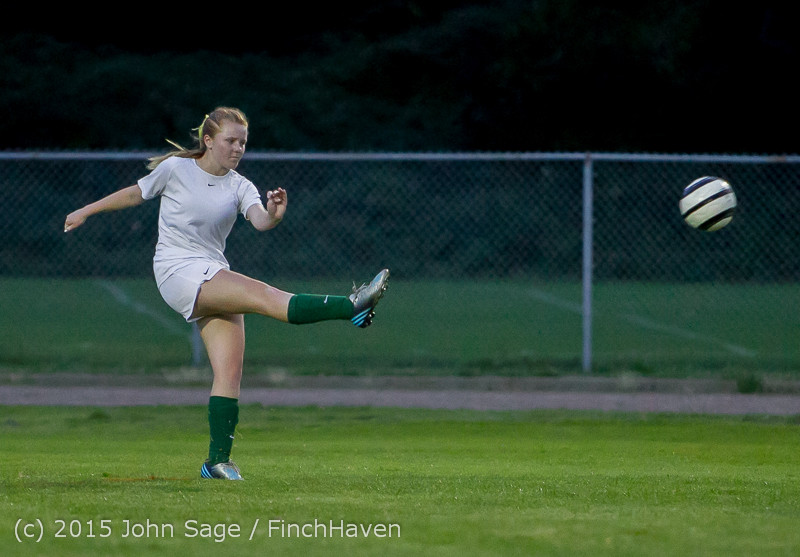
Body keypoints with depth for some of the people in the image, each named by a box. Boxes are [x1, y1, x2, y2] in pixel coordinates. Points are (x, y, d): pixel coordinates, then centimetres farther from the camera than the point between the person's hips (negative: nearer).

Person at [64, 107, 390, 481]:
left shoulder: (239, 187, 8)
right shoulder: (176, 169, 1)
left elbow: (259, 221, -12)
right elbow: (137, 193, 17)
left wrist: (272, 215, -35)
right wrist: (86, 211, 25)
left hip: (214, 277, 5)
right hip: (178, 272, -5)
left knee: (230, 372, -7)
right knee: (267, 297, -26)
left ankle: (218, 460, -4)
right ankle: (351, 307, -40)